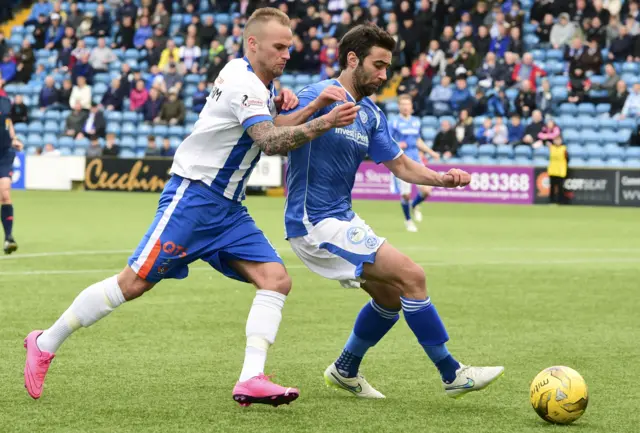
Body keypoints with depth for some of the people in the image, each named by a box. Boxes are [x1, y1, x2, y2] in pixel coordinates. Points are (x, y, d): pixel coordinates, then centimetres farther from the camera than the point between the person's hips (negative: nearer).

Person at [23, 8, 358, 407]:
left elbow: (257, 115, 32)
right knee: (134, 283, -9)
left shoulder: (249, 75, 11)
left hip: (227, 208, 9)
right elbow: (269, 142, -29)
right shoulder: (243, 84, -17)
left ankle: (251, 380, -14)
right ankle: (46, 344, 6)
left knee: (276, 280, -7)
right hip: (193, 197, -9)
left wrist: (278, 102, 10)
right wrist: (325, 122, -34)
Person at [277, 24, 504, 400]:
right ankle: (453, 375, -6)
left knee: (391, 296, 16)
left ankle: (346, 371, 34)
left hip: (342, 220, 9)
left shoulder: (371, 115, 12)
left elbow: (401, 165, 12)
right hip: (316, 224, -9)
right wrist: (313, 108, -41)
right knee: (411, 276, -13)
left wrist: (442, 178, -6)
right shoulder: (319, 95, -13)